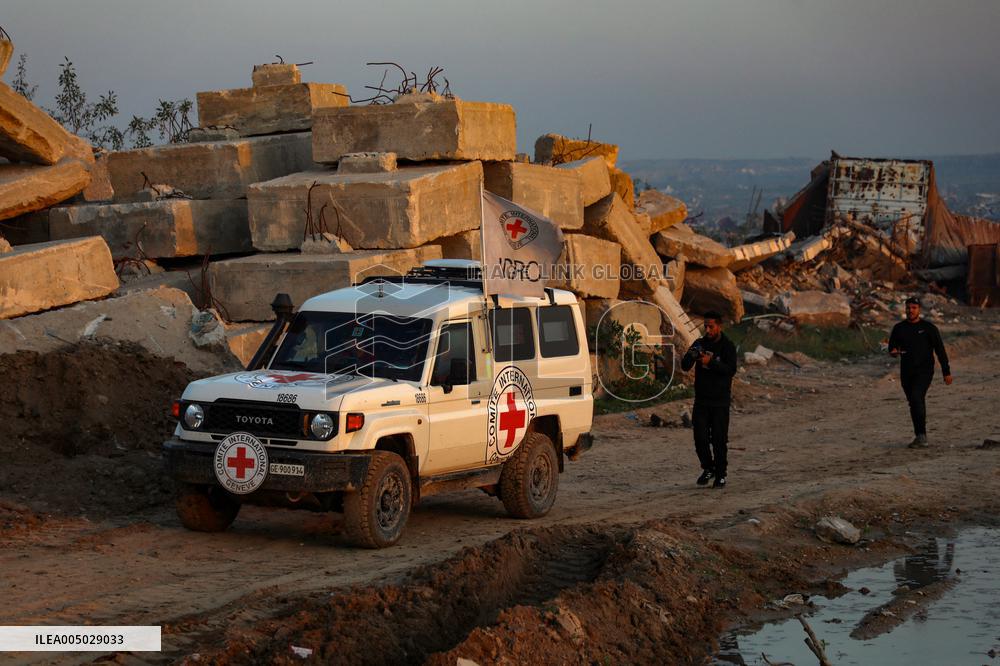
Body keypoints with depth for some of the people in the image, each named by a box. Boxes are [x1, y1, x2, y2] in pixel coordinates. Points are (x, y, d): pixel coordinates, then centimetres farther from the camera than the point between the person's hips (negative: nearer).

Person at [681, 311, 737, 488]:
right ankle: (708, 469, 20)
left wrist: (711, 362, -30)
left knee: (719, 439, -2)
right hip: (701, 399, 3)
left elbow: (731, 370, -18)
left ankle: (721, 474, 9)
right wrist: (691, 356, -24)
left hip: (720, 401, -3)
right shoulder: (700, 344, 6)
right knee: (700, 438, 1)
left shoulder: (728, 346, -5)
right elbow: (685, 366, -2)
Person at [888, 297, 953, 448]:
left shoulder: (928, 328, -2)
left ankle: (922, 435, -22)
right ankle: (919, 437, 20)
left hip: (924, 371, -5)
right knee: (913, 403, 10)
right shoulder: (899, 328, 8)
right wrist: (894, 351, -11)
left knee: (917, 398, -23)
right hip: (906, 372, 5)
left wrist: (946, 372, -2)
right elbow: (892, 347, 15)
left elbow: (940, 350, 1)